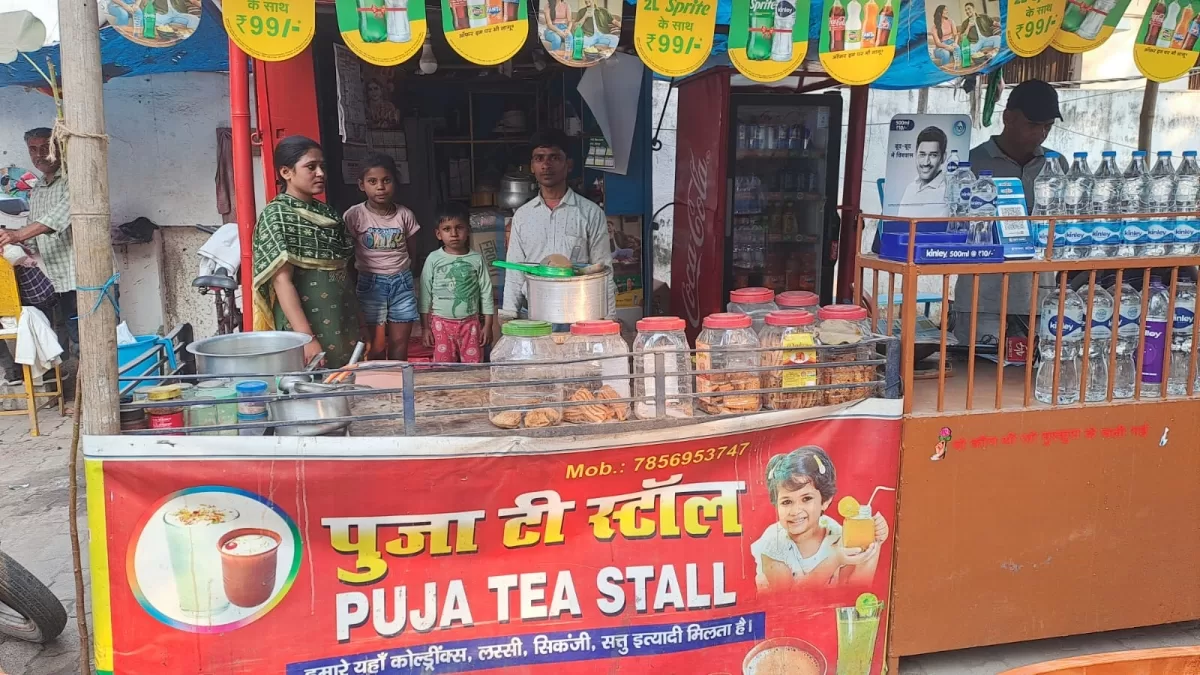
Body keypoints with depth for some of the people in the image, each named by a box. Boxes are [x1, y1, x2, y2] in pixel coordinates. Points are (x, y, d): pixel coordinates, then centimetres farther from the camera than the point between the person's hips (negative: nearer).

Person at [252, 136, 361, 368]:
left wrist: (361, 329, 14)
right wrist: (307, 338, -24)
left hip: (342, 325, 6)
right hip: (306, 327, -6)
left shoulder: (327, 213, 11)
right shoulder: (276, 215, -8)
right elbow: (282, 281, -16)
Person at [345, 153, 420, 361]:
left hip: (402, 283, 2)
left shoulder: (405, 215, 0)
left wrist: (403, 278, 7)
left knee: (399, 343, 7)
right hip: (371, 284, -2)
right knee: (377, 345, 3)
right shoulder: (354, 215, -6)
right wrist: (352, 286, -2)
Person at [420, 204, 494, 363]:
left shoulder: (476, 259, 1)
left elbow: (486, 292, 5)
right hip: (441, 322, 0)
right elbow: (425, 294, 3)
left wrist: (488, 325, 3)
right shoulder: (434, 259, 0)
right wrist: (425, 327, 1)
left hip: (470, 322, 0)